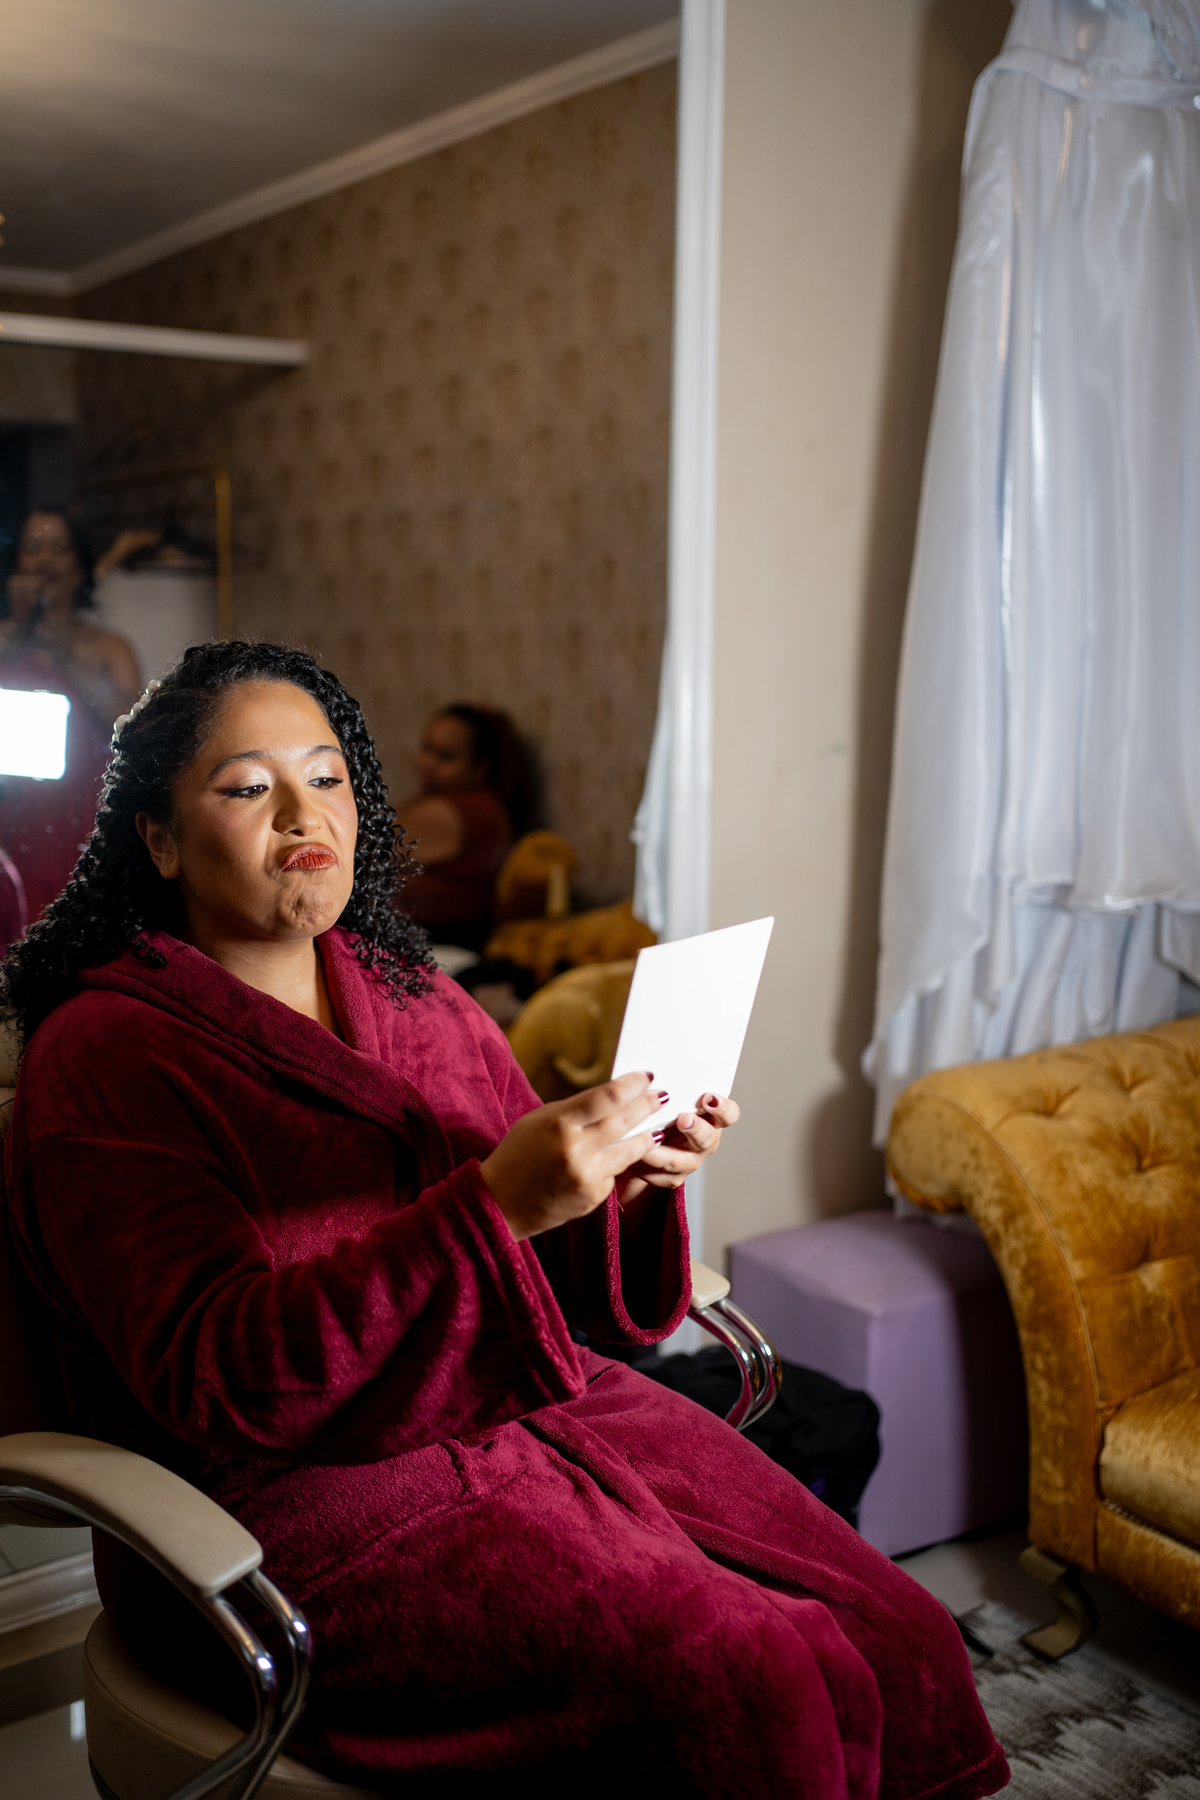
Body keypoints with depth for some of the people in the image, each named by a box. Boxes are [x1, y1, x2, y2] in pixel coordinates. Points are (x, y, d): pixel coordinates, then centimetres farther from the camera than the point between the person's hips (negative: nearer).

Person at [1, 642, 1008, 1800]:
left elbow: (556, 1277, 14)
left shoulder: (419, 1001, 12)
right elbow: (215, 1381, -20)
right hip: (315, 1507, -6)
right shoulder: (105, 1054, -9)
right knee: (746, 1691, -24)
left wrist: (634, 1175, -9)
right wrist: (496, 1206, -30)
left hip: (541, 1414, 6)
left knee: (902, 1645, -10)